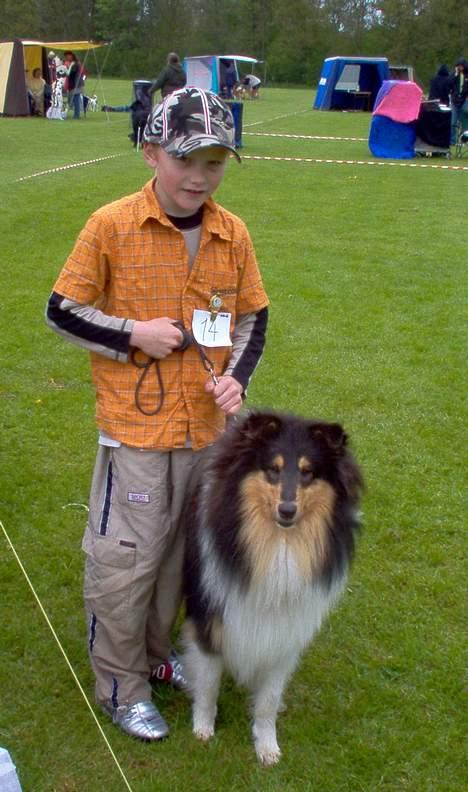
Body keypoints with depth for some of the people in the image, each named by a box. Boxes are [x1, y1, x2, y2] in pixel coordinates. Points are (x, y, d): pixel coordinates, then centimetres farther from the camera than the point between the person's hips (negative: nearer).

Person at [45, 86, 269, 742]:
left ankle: (158, 652, 42)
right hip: (135, 426, -4)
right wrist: (133, 335, -17)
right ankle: (122, 687, 24)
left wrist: (236, 376, -6)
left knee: (179, 551, 19)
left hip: (205, 425, 5)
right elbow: (61, 311, -5)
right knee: (124, 561, 3)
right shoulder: (111, 226, -12)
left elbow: (253, 317, 10)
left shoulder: (233, 234, -1)